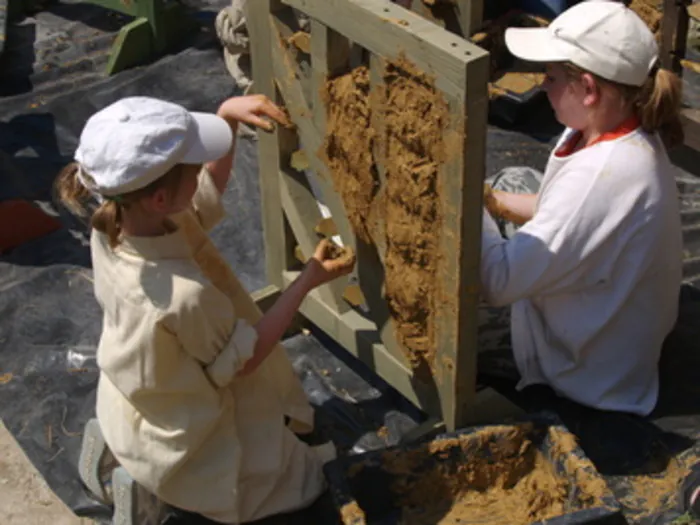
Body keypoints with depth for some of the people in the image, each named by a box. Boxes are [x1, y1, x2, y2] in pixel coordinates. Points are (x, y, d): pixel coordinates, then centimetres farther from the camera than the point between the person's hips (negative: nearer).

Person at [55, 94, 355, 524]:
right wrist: (308, 281, -20)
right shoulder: (185, 295, -42)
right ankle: (157, 489, 6)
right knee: (303, 479, 16)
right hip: (179, 436, -7)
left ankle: (117, 451, 20)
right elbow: (245, 359, -22)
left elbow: (207, 192, 0)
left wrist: (227, 117, -13)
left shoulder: (115, 221, -20)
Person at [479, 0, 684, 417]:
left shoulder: (604, 176, -36)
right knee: (516, 179, 17)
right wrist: (492, 200, -3)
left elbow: (499, 282, -34)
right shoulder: (629, 138, -8)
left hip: (589, 374, -9)